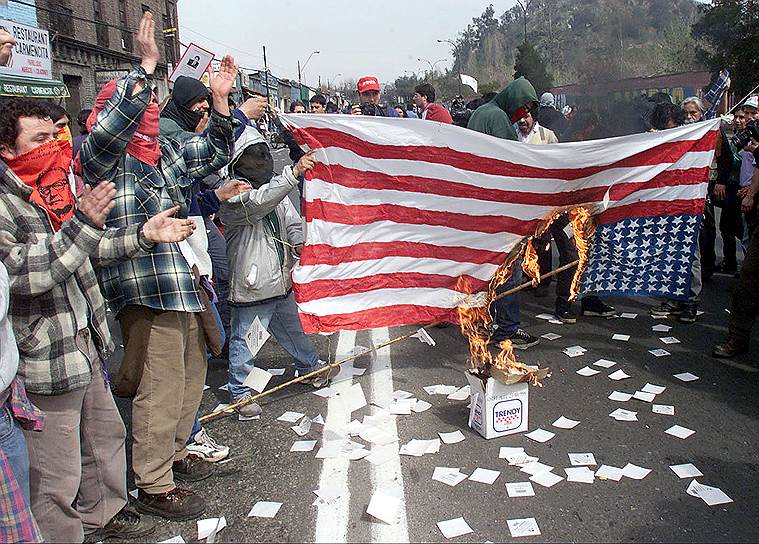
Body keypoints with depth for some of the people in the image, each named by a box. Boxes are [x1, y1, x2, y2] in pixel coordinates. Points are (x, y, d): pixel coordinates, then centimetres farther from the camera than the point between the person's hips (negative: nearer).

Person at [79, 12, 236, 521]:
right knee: (162, 387, -2)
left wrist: (220, 101, 7)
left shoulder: (168, 150, 14)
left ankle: (175, 453, 39)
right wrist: (147, 66, -30)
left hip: (186, 282, 9)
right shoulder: (102, 156, -8)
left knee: (192, 372, 19)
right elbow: (112, 125, -29)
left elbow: (215, 152, 21)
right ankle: (154, 486, 15)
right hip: (146, 291, -8)